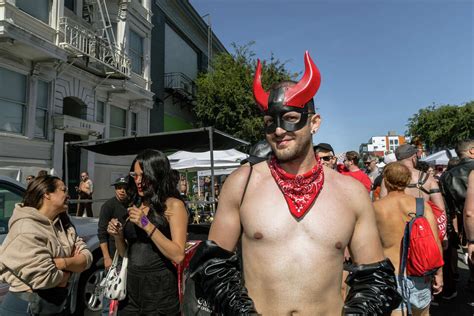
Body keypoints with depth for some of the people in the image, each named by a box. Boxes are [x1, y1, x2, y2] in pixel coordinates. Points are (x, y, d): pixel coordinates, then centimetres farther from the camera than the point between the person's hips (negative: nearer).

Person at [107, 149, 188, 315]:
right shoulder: (135, 206, 8)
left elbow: (178, 256, -18)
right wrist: (118, 235, -5)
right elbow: (125, 253, 14)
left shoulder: (173, 205, -10)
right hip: (130, 285, 6)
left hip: (159, 289, -5)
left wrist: (147, 225, -22)